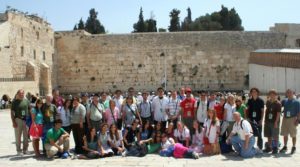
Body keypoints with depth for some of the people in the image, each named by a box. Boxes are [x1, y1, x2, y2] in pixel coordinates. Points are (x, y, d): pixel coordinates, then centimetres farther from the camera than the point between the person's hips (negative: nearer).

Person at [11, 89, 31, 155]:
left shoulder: (26, 101, 7)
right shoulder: (14, 102, -1)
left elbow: (30, 110, 12)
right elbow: (12, 112, -2)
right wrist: (13, 122, -9)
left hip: (26, 120, 3)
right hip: (18, 120, -3)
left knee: (26, 136, 8)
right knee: (18, 136, 2)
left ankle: (25, 149, 18)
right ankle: (18, 150, 10)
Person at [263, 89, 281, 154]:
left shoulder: (278, 103, -10)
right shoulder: (268, 102, 9)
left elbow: (278, 113, -14)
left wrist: (276, 122, -20)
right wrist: (265, 119, 13)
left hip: (274, 122, -6)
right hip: (268, 121, 6)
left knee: (275, 135, 2)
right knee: (269, 135, 15)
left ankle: (275, 148, 11)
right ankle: (269, 147, 26)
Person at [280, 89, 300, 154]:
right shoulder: (285, 101, 9)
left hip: (292, 119, -5)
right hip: (285, 119, 5)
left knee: (293, 135, 3)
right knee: (285, 134, 11)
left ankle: (294, 147, 16)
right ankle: (285, 147, 22)